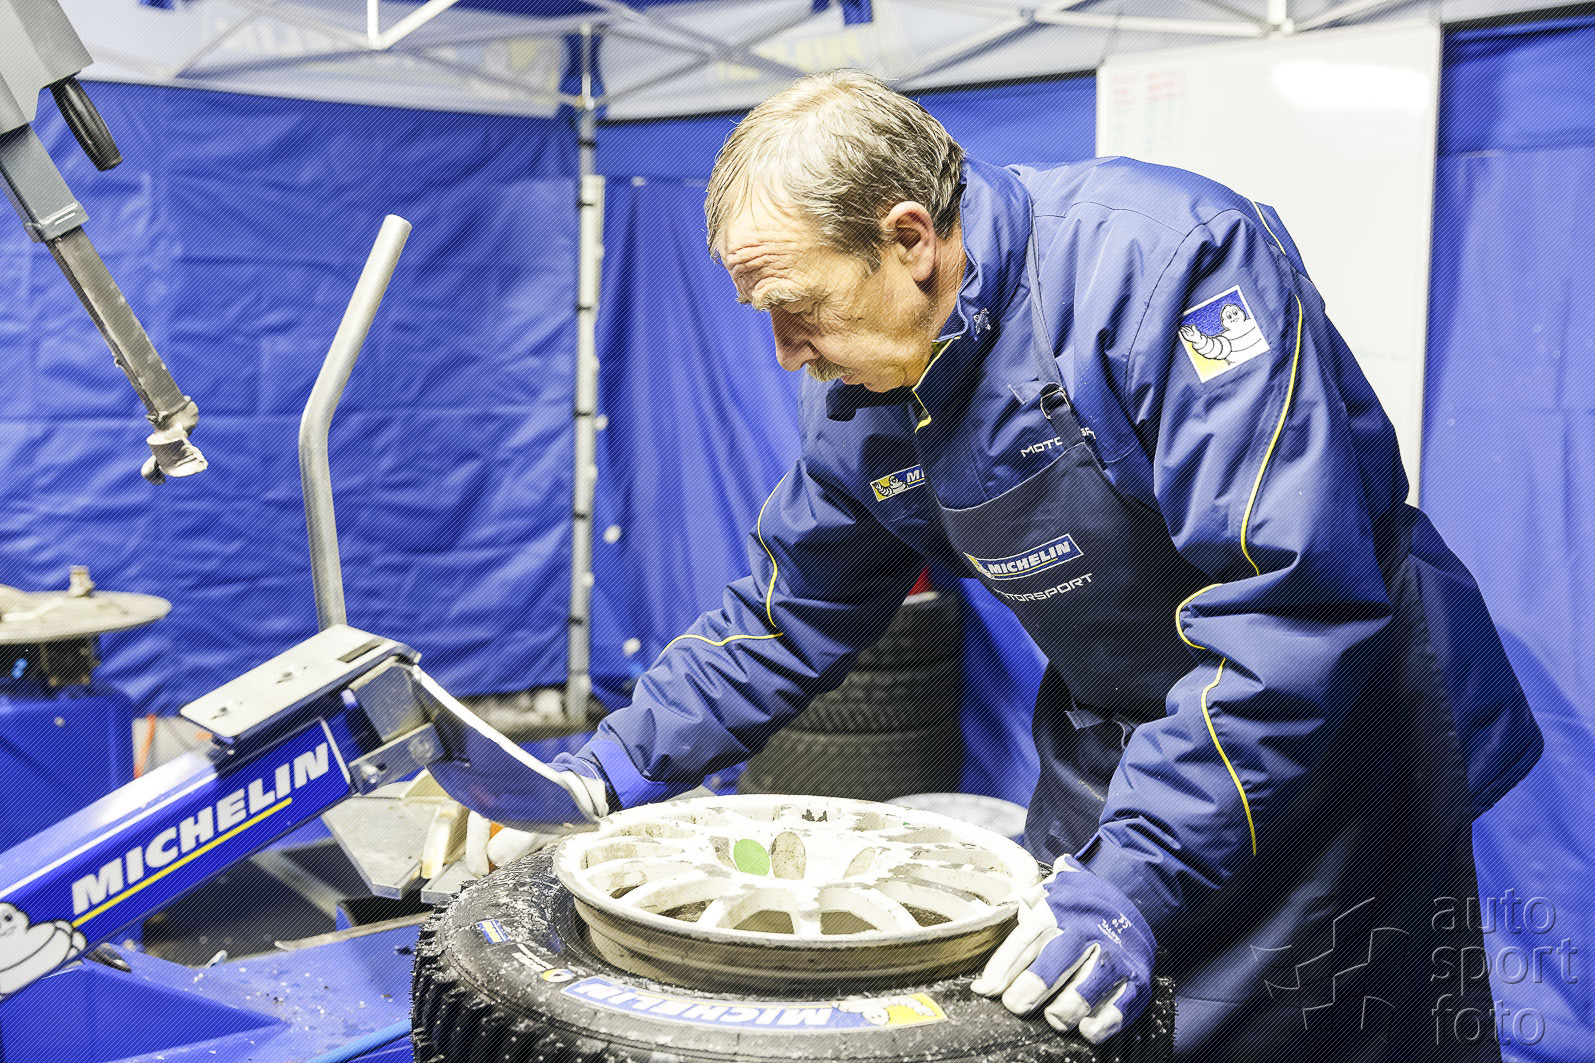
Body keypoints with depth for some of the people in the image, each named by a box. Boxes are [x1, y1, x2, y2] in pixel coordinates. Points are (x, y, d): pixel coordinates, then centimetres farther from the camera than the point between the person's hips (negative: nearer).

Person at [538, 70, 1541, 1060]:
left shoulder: (1168, 261, -27)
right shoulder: (863, 392, -4)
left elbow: (1289, 601, -33)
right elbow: (781, 621, 8)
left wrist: (1137, 875, -36)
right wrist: (605, 773, -2)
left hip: (1339, 755, -5)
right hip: (1112, 752, 6)